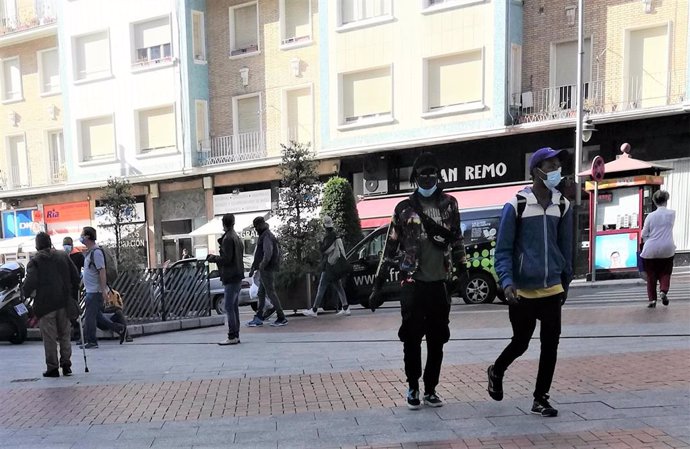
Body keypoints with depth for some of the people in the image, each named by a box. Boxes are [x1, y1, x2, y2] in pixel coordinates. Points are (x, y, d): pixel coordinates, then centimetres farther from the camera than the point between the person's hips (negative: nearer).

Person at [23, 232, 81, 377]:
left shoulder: (34, 262, -4)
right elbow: (75, 277, 5)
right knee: (64, 335, 13)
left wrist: (27, 292, 5)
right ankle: (66, 365, 13)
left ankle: (52, 368, 7)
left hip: (45, 304, -3)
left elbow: (30, 282, -16)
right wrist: (73, 296, 13)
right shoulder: (63, 256, 7)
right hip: (64, 303, 3)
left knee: (49, 338, 4)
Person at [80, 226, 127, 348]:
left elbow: (102, 271, -20)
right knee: (97, 316, 13)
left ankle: (91, 342, 8)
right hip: (90, 290, 9)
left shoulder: (96, 252, -17)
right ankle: (120, 329, 19)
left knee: (90, 316, -2)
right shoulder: (89, 252, 13)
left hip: (95, 291, -9)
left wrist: (103, 290, -23)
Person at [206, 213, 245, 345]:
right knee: (234, 307, 12)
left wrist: (212, 258, -2)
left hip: (231, 277, -9)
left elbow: (226, 259, -18)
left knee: (229, 307, -6)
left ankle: (232, 337, -5)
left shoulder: (228, 238, -13)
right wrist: (215, 257, 18)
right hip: (237, 276, 9)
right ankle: (236, 335, 16)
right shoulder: (236, 237, 15)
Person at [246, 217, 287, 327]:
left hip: (267, 270, -10)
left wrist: (263, 264, -37)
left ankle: (282, 318, -3)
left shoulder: (267, 236, -13)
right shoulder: (264, 236, 20)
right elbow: (259, 255, 27)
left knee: (271, 293, -7)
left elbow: (268, 252, -28)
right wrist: (253, 268, 29)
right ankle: (259, 318, 19)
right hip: (265, 270, 10)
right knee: (261, 293, 13)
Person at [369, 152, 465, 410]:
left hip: (440, 283, 2)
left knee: (437, 340, 8)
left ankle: (431, 389, 22)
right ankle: (413, 388, 18)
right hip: (413, 283, -2)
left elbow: (457, 241, 14)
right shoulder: (404, 208, 0)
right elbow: (390, 248, 2)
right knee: (412, 338, 1)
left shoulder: (449, 204, 7)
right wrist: (377, 285, -1)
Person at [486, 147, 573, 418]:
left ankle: (540, 399, 20)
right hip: (522, 291, -4)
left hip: (552, 289, 4)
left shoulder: (562, 206, 5)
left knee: (550, 346, 4)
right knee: (520, 343, 9)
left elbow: (565, 248, 13)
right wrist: (507, 282, -19)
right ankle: (496, 372, 38)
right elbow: (503, 250, -8)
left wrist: (565, 282, 17)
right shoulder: (516, 205, -9)